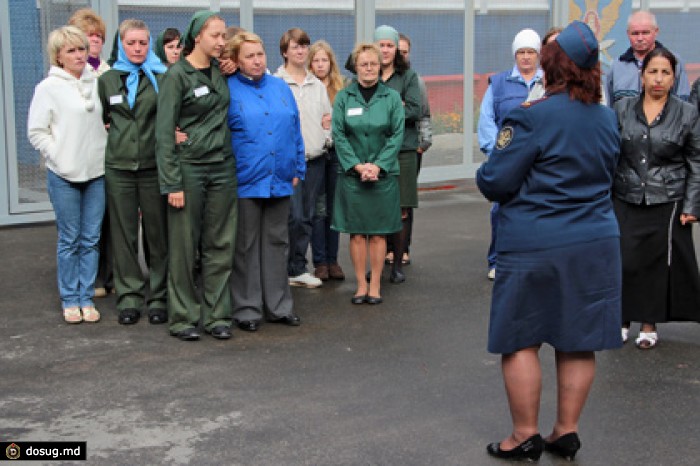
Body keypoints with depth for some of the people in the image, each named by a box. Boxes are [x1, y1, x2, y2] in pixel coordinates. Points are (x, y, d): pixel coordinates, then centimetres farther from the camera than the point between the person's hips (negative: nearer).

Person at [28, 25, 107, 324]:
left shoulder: (97, 83, 5)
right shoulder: (49, 88, -5)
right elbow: (36, 132, -4)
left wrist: (106, 151, 3)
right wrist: (59, 157, -8)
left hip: (96, 173, 3)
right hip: (64, 176, -3)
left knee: (91, 240, 7)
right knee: (69, 240, 4)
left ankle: (87, 298, 17)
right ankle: (70, 300, 16)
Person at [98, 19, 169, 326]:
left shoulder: (162, 78, 1)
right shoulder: (107, 80, 9)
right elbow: (100, 119, 19)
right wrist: (110, 138, 5)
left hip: (153, 166, -2)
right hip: (119, 168, 2)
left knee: (158, 234, 3)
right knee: (124, 234, 6)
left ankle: (159, 297, 12)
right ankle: (129, 297, 14)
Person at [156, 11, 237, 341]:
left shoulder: (221, 70, 10)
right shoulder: (177, 75, -6)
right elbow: (164, 131, -9)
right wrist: (172, 183, -14)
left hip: (223, 168, 5)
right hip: (189, 168, -5)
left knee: (220, 244, 6)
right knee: (183, 245, 2)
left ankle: (216, 315, 15)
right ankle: (183, 317, 12)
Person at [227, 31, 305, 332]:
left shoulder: (281, 88, 10)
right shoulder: (228, 90, -3)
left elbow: (295, 131, 14)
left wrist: (298, 169, 11)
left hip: (280, 181, 4)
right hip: (245, 181, -4)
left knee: (277, 243, 11)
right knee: (246, 247, 4)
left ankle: (278, 306, 21)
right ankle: (247, 309, 12)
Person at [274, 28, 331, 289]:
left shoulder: (317, 85, 16)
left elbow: (328, 119, 21)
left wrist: (328, 132, 2)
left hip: (315, 158, 5)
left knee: (307, 216, 8)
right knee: (293, 217, -10)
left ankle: (297, 269, 17)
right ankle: (291, 269, 3)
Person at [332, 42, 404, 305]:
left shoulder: (392, 97, 2)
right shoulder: (344, 97, 2)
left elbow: (397, 135, -2)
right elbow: (338, 135, -2)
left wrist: (378, 165, -12)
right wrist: (357, 165, -11)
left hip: (383, 173, 0)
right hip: (352, 173, 0)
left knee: (378, 232, 3)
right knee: (356, 231, 3)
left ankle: (375, 285, 12)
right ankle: (361, 285, 12)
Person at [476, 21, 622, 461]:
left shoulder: (532, 117, -14)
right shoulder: (609, 119, 6)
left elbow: (495, 182, -13)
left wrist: (487, 173, 8)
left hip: (534, 246, -6)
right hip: (596, 243, 6)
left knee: (521, 340, 6)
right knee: (579, 341, 12)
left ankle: (525, 436, 12)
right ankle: (567, 431, 20)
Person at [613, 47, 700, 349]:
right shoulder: (622, 110, 5)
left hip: (666, 203, -1)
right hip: (626, 201, 1)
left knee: (658, 263, 3)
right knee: (624, 261, -1)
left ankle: (649, 324, 16)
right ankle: (623, 319, 16)